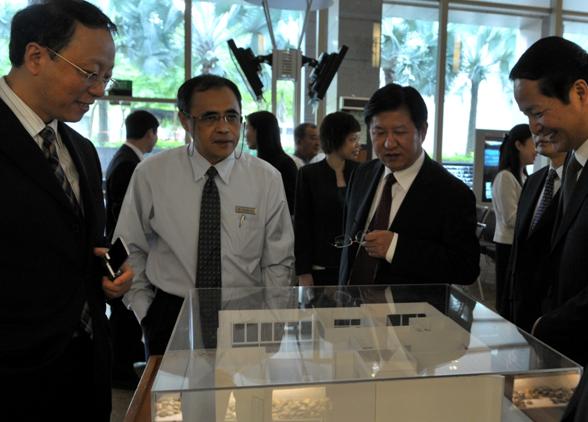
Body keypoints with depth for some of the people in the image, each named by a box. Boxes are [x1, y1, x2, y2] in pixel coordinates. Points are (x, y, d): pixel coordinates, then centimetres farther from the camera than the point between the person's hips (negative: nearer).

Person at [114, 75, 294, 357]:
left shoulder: (267, 179, -7)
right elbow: (131, 251, 2)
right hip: (171, 316, 0)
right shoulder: (150, 174, -8)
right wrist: (145, 312, -1)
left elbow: (277, 263, -1)